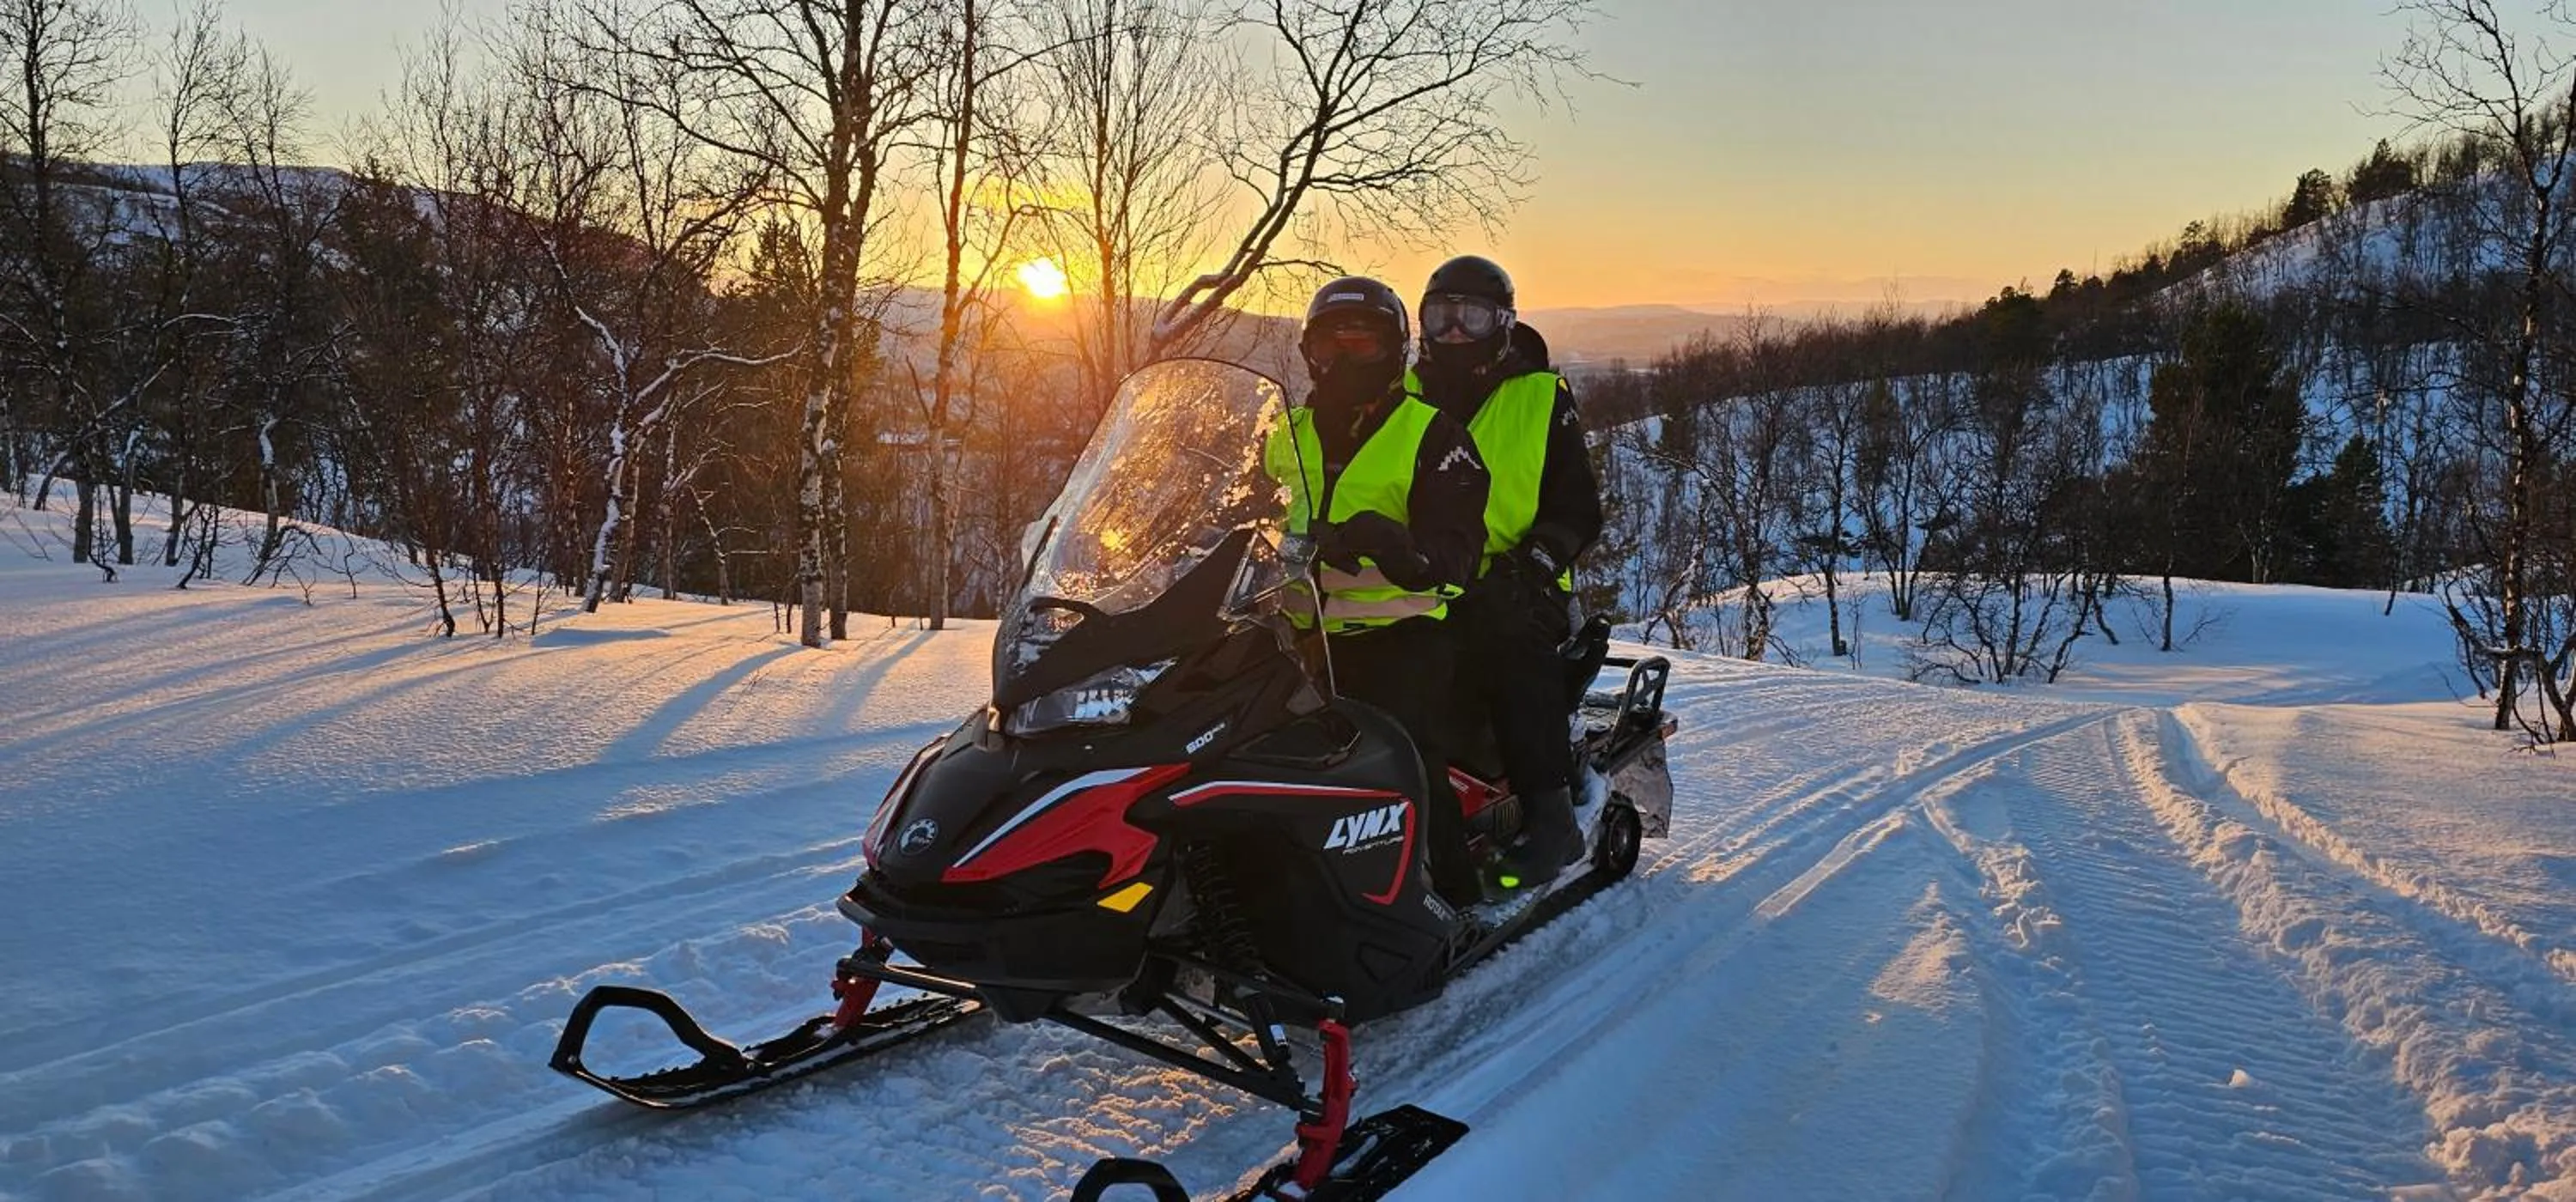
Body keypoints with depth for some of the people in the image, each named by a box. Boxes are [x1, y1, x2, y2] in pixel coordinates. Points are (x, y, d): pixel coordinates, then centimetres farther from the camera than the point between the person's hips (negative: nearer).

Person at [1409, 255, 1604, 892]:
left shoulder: (1543, 398, 8)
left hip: (1511, 585, -3)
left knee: (1514, 647, -32)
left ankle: (1549, 815, -29)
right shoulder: (1407, 397, 17)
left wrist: (1536, 558, -15)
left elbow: (1579, 508, 4)